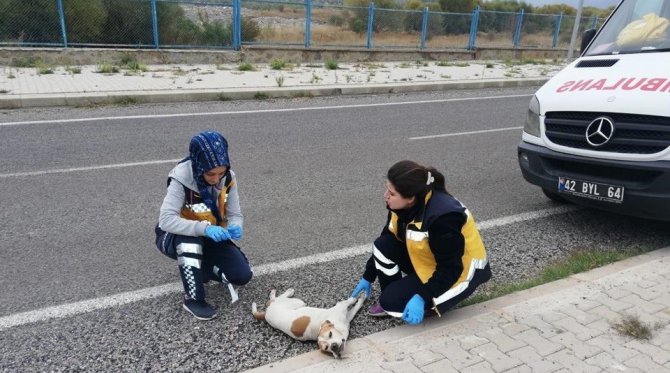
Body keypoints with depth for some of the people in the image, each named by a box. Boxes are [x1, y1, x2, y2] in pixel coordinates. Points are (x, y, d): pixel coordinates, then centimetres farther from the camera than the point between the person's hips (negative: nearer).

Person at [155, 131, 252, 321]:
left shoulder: (228, 179, -16)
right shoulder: (181, 178, -29)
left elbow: (235, 215, -9)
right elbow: (166, 220, -36)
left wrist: (235, 227, -33)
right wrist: (203, 228, -48)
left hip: (210, 237, 4)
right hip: (175, 237, -3)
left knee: (242, 275, -13)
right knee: (190, 239, -40)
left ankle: (199, 267, 13)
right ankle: (193, 298, -21)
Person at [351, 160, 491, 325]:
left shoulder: (443, 216, -35)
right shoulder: (403, 205, -10)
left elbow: (450, 269, -28)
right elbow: (388, 238, 3)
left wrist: (422, 298, -32)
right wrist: (368, 277, 8)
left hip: (460, 272, -8)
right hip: (429, 261, 8)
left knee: (393, 302, -20)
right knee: (383, 246, -12)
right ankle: (390, 301, 3)